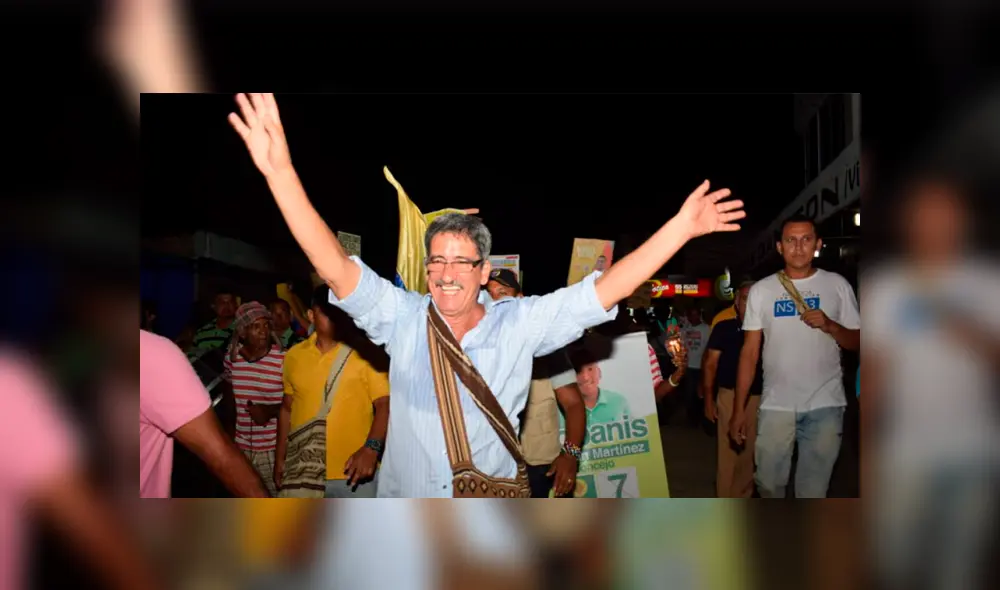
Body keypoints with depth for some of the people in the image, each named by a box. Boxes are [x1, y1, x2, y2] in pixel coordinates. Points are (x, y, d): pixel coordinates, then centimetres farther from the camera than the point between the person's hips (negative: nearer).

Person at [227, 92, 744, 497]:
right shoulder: (401, 317, -10)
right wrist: (280, 173, -30)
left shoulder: (521, 323, -11)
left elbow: (604, 292, -13)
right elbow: (337, 269, -20)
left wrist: (680, 228, -18)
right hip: (403, 496, 1)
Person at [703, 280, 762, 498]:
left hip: (760, 398, 3)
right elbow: (710, 364, -2)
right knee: (729, 452, -1)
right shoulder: (724, 328, -2)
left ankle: (743, 498, 29)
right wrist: (708, 399, -6)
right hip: (731, 396, -3)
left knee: (751, 452, 14)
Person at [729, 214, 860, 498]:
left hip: (825, 405, 0)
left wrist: (829, 325, -16)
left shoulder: (837, 285, 2)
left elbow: (857, 343, 5)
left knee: (813, 490, 8)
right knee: (768, 483, 8)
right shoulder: (761, 291, 2)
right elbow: (749, 353, 2)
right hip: (775, 406, 1)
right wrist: (739, 409, -2)